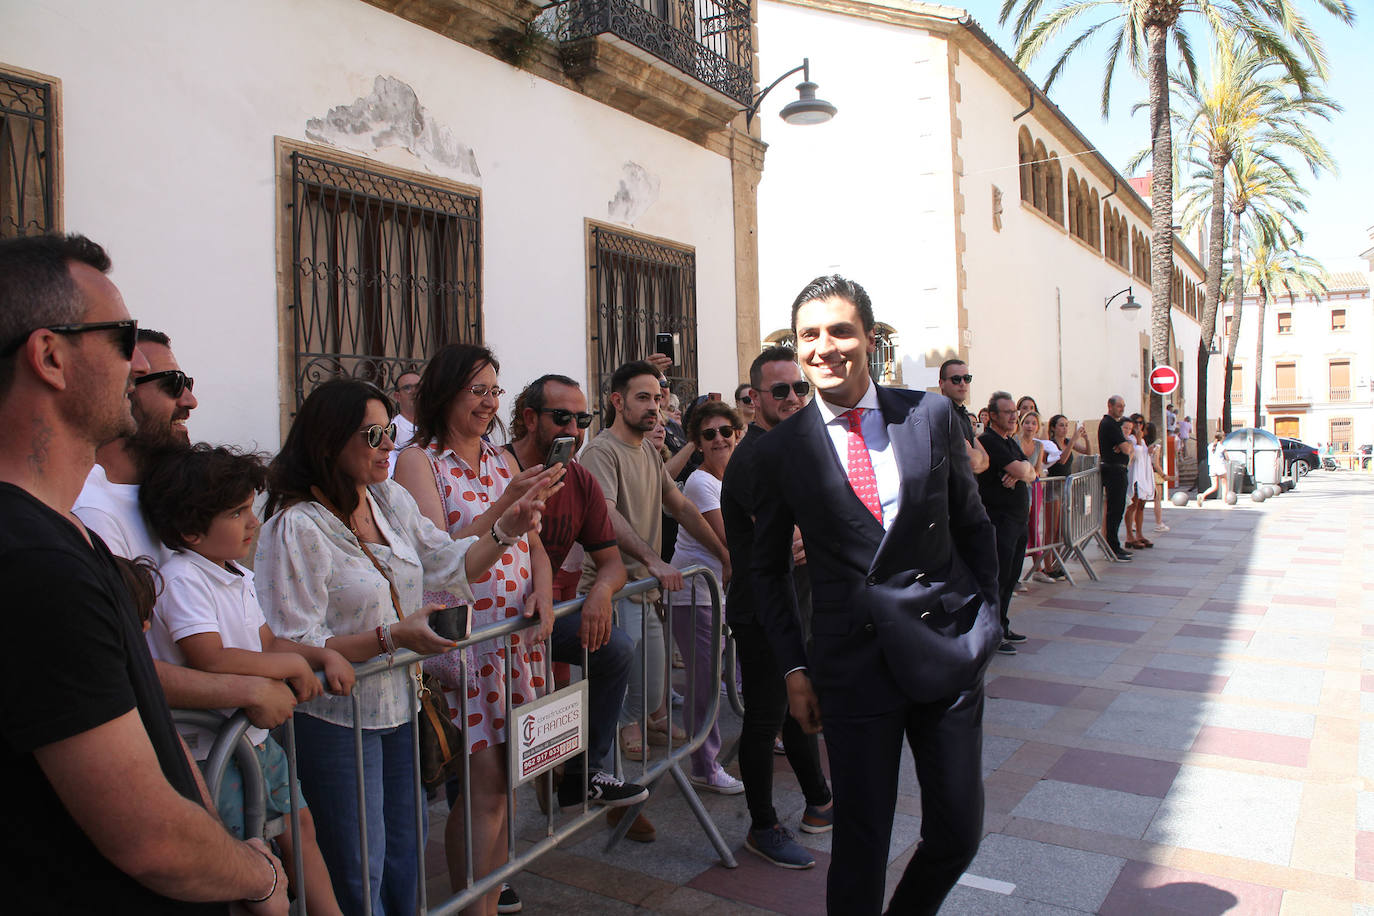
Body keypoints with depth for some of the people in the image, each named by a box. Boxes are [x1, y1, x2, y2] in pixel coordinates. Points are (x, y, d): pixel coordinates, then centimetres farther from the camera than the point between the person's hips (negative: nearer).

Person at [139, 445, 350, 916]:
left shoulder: (237, 577, 8)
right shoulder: (181, 579, -21)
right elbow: (212, 660, -31)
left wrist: (325, 657, -1)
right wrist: (294, 665, -21)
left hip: (258, 736, 9)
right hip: (212, 750, -9)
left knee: (299, 824, 17)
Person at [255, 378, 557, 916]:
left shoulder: (391, 499, 3)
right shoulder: (295, 528, -18)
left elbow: (450, 567, 6)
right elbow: (294, 648, -20)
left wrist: (506, 529, -10)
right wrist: (393, 637, -28)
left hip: (401, 705, 7)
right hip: (337, 721, -7)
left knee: (406, 853, 20)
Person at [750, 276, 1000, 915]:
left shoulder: (932, 416, 1)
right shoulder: (781, 448, -2)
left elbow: (973, 526, 10)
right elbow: (768, 567, 7)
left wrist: (985, 620, 5)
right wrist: (794, 669, 2)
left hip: (947, 650, 2)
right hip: (852, 663, -2)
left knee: (959, 832, 11)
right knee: (860, 838, 6)